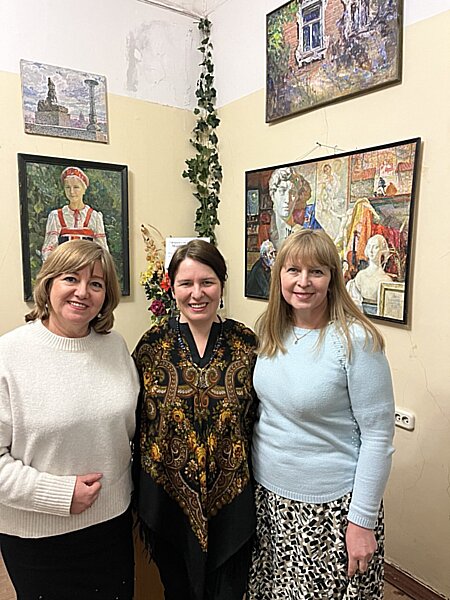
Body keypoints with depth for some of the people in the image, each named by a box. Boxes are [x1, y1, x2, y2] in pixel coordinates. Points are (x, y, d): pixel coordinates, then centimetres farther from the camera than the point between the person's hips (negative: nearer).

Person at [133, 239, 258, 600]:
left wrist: (259, 490, 2)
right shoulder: (153, 345, -9)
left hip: (231, 502, 0)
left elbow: (258, 421, 0)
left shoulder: (246, 343, -9)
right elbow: (136, 422, -1)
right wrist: (140, 499, 2)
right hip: (168, 499, 1)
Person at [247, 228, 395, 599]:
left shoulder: (356, 340, -19)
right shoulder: (270, 332, -2)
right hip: (267, 492, 5)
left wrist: (362, 521, -12)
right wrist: (252, 478, 8)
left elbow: (378, 437, -15)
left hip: (331, 505, -5)